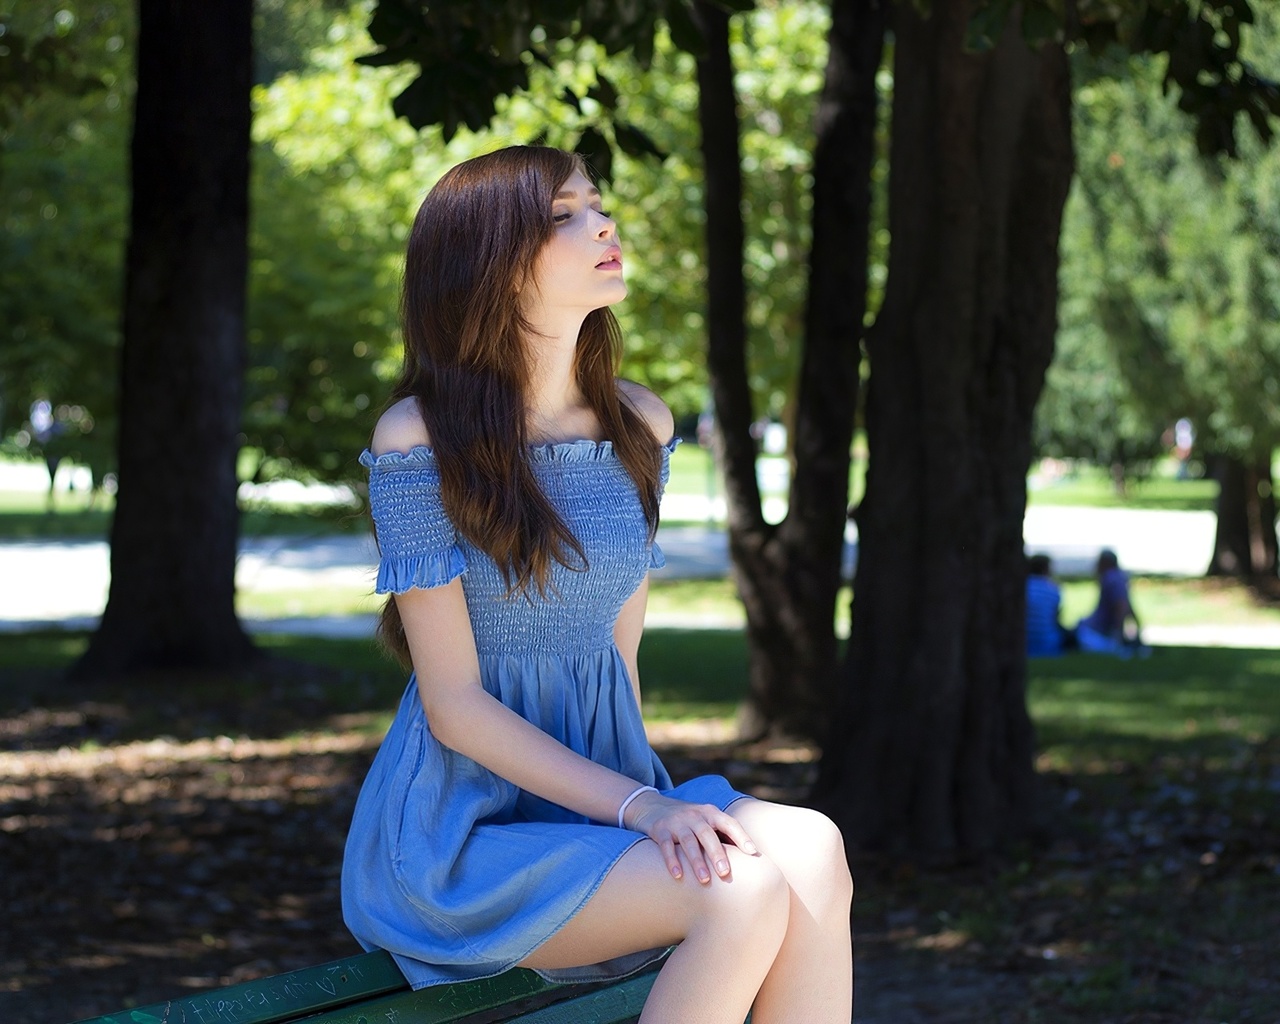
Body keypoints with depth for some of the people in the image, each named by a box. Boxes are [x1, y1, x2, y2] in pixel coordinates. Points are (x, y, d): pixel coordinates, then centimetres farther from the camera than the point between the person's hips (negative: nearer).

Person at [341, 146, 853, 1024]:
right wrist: (641, 808, -21)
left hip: (599, 803, 6)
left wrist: (657, 803, 2)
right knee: (745, 892, -29)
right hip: (460, 830, -6)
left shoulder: (639, 427, 9)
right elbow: (454, 705, -13)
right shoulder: (422, 438, -10)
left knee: (812, 851, -25)